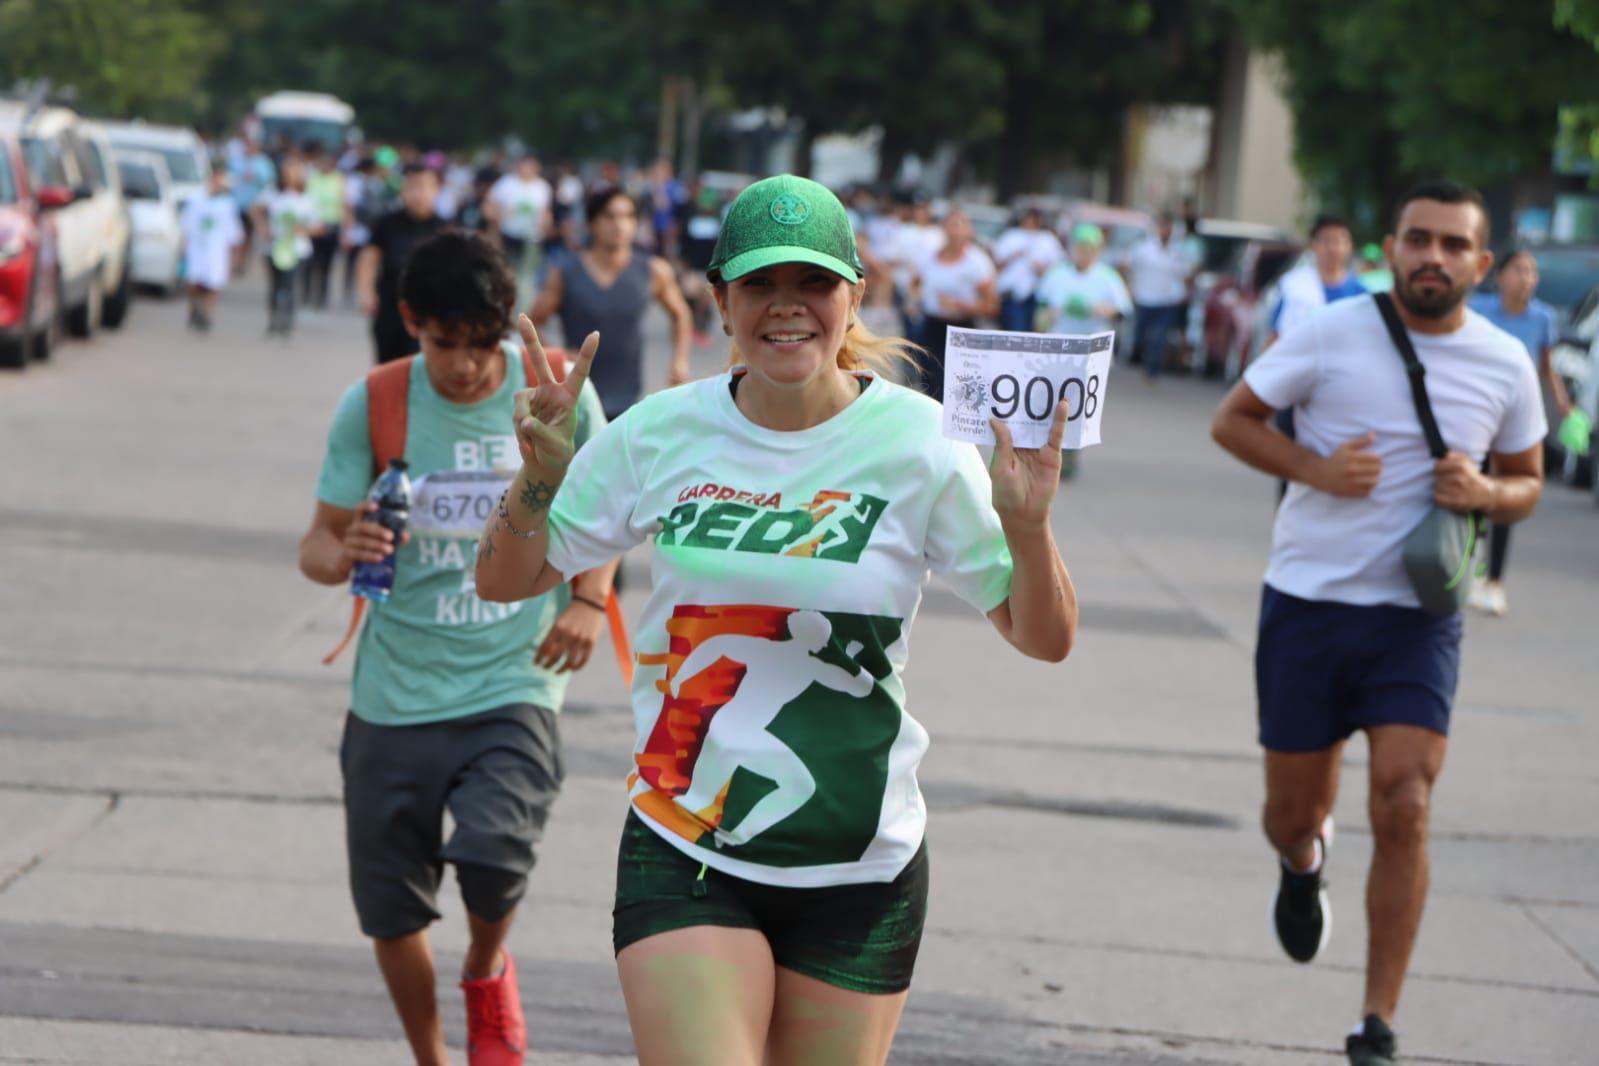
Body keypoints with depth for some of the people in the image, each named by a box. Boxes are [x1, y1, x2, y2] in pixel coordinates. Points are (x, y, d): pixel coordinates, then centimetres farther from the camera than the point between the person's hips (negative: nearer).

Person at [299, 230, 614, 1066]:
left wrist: (589, 599, -5)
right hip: (395, 692, 2)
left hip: (514, 686, -2)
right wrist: (341, 554, -24)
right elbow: (319, 543, 0)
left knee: (492, 855, -24)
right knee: (391, 911, 7)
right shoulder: (371, 407, -4)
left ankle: (487, 973, 12)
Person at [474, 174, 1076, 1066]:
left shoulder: (919, 447, -6)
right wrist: (541, 478, -11)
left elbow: (1045, 639, -2)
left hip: (861, 872, 0)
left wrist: (1027, 528, -21)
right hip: (686, 859, 0)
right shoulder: (663, 435, -2)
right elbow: (507, 581, 8)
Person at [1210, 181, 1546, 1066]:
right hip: (1306, 600, 0)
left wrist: (1487, 493, -10)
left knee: (1403, 811, -14)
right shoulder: (1332, 333, -6)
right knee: (1292, 811, 10)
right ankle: (1303, 867, 50)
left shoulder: (1505, 365, 1)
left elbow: (1528, 483, 14)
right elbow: (1232, 420, 2)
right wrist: (1314, 468, -16)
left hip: (1416, 617, 0)